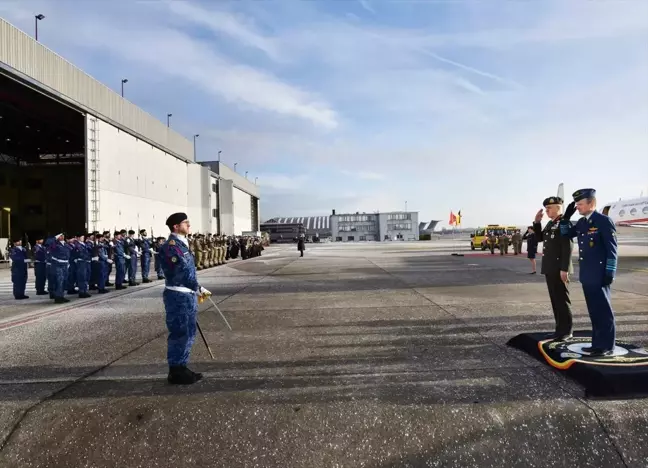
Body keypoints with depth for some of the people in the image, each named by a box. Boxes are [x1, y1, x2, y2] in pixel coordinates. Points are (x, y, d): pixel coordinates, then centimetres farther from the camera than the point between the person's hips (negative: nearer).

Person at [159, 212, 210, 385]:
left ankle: (182, 367, 27)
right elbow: (183, 272, -20)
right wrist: (198, 288, -12)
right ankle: (175, 372, 12)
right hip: (178, 296, -10)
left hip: (188, 294, 10)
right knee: (179, 334, 0)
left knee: (189, 333, 16)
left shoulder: (182, 243, 13)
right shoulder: (171, 245, -17)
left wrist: (195, 291, 15)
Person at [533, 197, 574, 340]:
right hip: (550, 269, 9)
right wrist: (536, 222, 7)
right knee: (555, 300, 13)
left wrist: (564, 269, -21)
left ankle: (567, 331, 8)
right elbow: (539, 238, 20)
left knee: (562, 300, -1)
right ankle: (560, 328, 22)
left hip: (559, 269, -9)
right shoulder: (550, 224, 15)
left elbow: (568, 248, -18)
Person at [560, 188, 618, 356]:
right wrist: (566, 217, 8)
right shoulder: (581, 222, 11)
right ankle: (598, 343, 23)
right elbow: (566, 234, 24)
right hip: (587, 275, 8)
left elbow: (612, 249, -13)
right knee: (594, 311, 14)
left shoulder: (604, 221, -11)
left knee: (603, 310, 1)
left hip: (599, 275, -8)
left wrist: (609, 272, -15)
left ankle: (606, 346, 9)